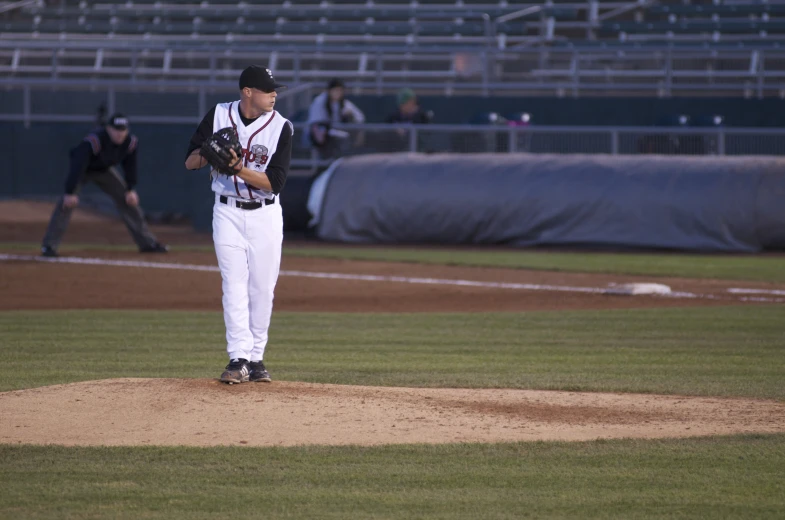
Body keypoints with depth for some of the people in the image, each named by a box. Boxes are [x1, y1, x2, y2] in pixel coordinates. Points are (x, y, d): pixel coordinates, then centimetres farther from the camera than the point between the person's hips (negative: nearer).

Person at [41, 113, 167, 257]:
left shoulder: (131, 143, -21)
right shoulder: (93, 141, -39)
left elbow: (130, 166, -6)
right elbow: (78, 166, -41)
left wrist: (130, 190, -9)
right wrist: (70, 193, -43)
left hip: (104, 170, 5)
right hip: (83, 170, -5)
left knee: (129, 200, 2)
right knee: (67, 203, -24)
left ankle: (147, 243, 14)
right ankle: (49, 246, -21)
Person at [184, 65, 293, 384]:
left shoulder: (280, 127, -8)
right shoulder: (218, 116, -4)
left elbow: (275, 182, -14)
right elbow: (190, 163, 0)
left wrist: (239, 169, -27)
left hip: (265, 215, 0)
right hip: (228, 212, 0)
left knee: (262, 289, 2)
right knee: (234, 286, -8)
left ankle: (256, 358, 12)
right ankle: (239, 359, -12)